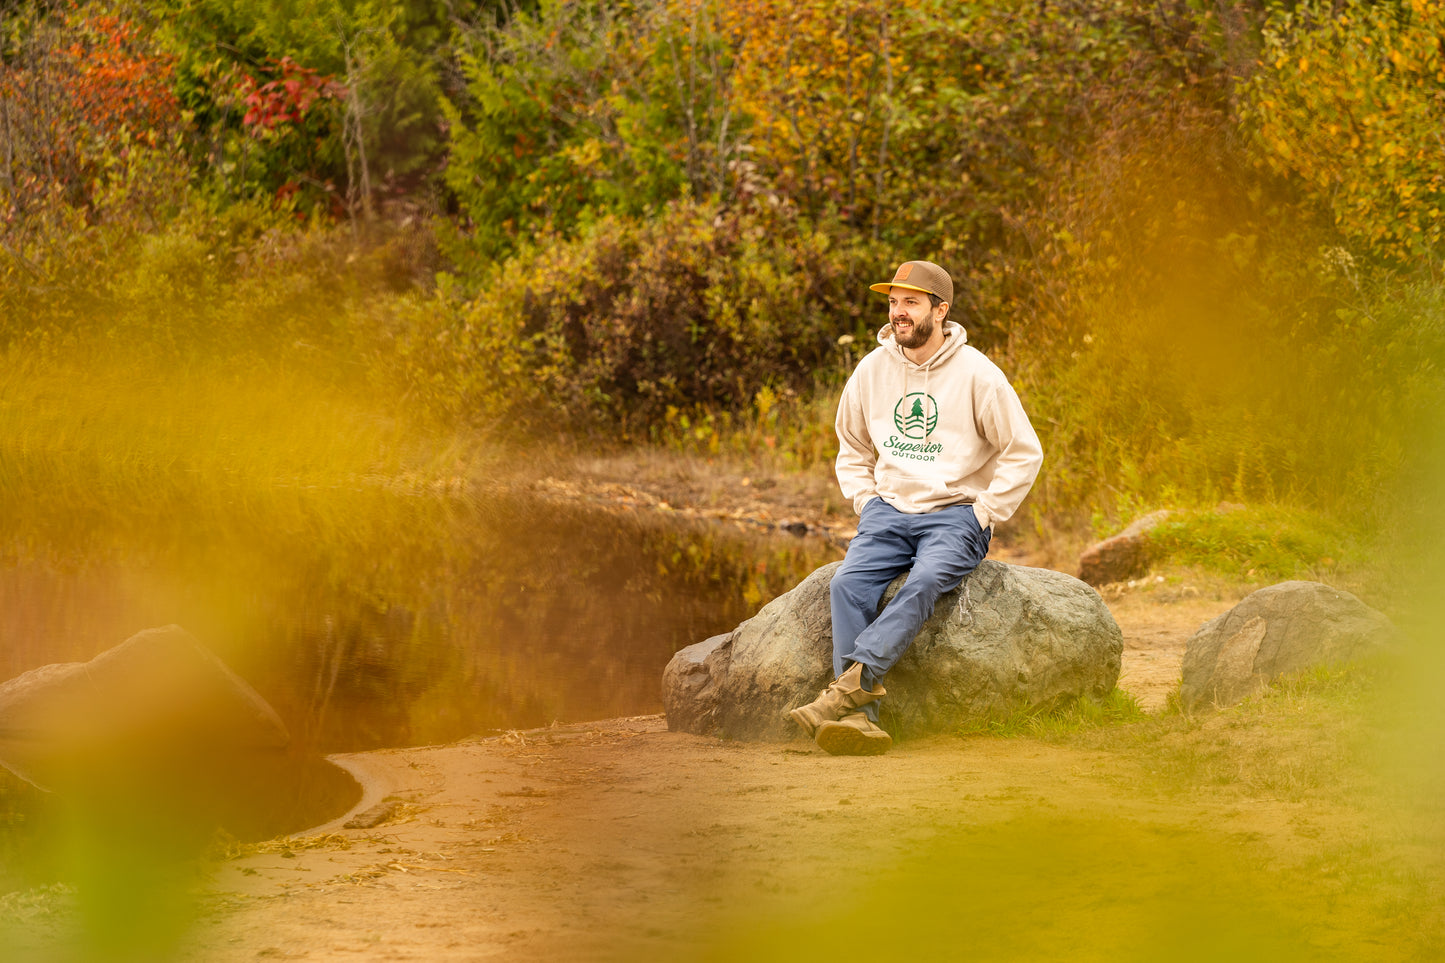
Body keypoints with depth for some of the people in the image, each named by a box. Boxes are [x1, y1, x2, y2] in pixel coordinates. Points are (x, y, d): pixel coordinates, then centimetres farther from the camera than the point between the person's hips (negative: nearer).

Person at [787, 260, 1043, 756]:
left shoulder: (976, 374, -4)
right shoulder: (872, 370, 9)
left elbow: (1024, 453, 0)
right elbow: (852, 449, 24)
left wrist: (982, 516, -6)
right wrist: (866, 503, 7)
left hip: (955, 514, -3)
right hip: (889, 509, 3)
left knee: (924, 583, -35)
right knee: (849, 584, -26)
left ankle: (849, 686, -47)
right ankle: (858, 717, -39)